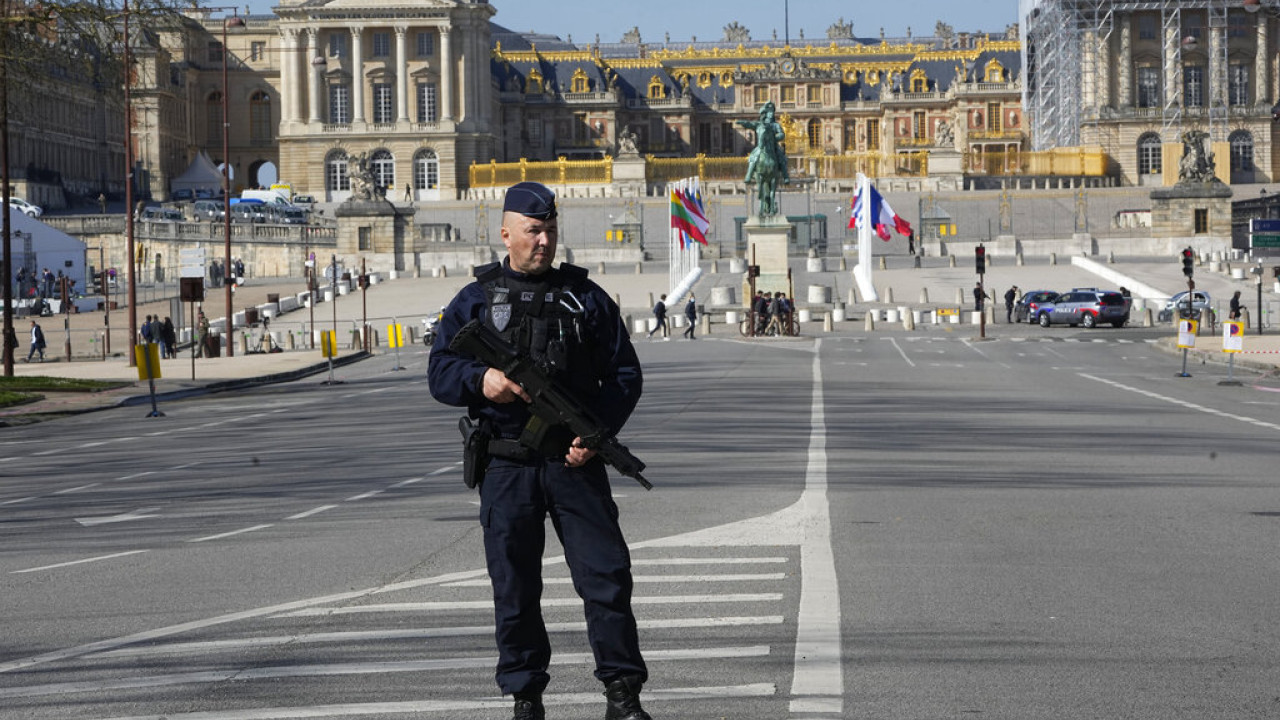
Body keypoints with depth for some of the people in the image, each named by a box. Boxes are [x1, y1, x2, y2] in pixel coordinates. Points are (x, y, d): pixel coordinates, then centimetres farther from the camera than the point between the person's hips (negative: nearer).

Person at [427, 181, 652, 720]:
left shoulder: (585, 297, 9)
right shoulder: (475, 300, 8)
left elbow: (625, 374, 8)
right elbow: (440, 373, 4)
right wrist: (481, 380, -18)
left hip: (575, 461, 0)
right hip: (507, 467, 0)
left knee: (607, 574, -5)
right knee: (514, 589, 4)